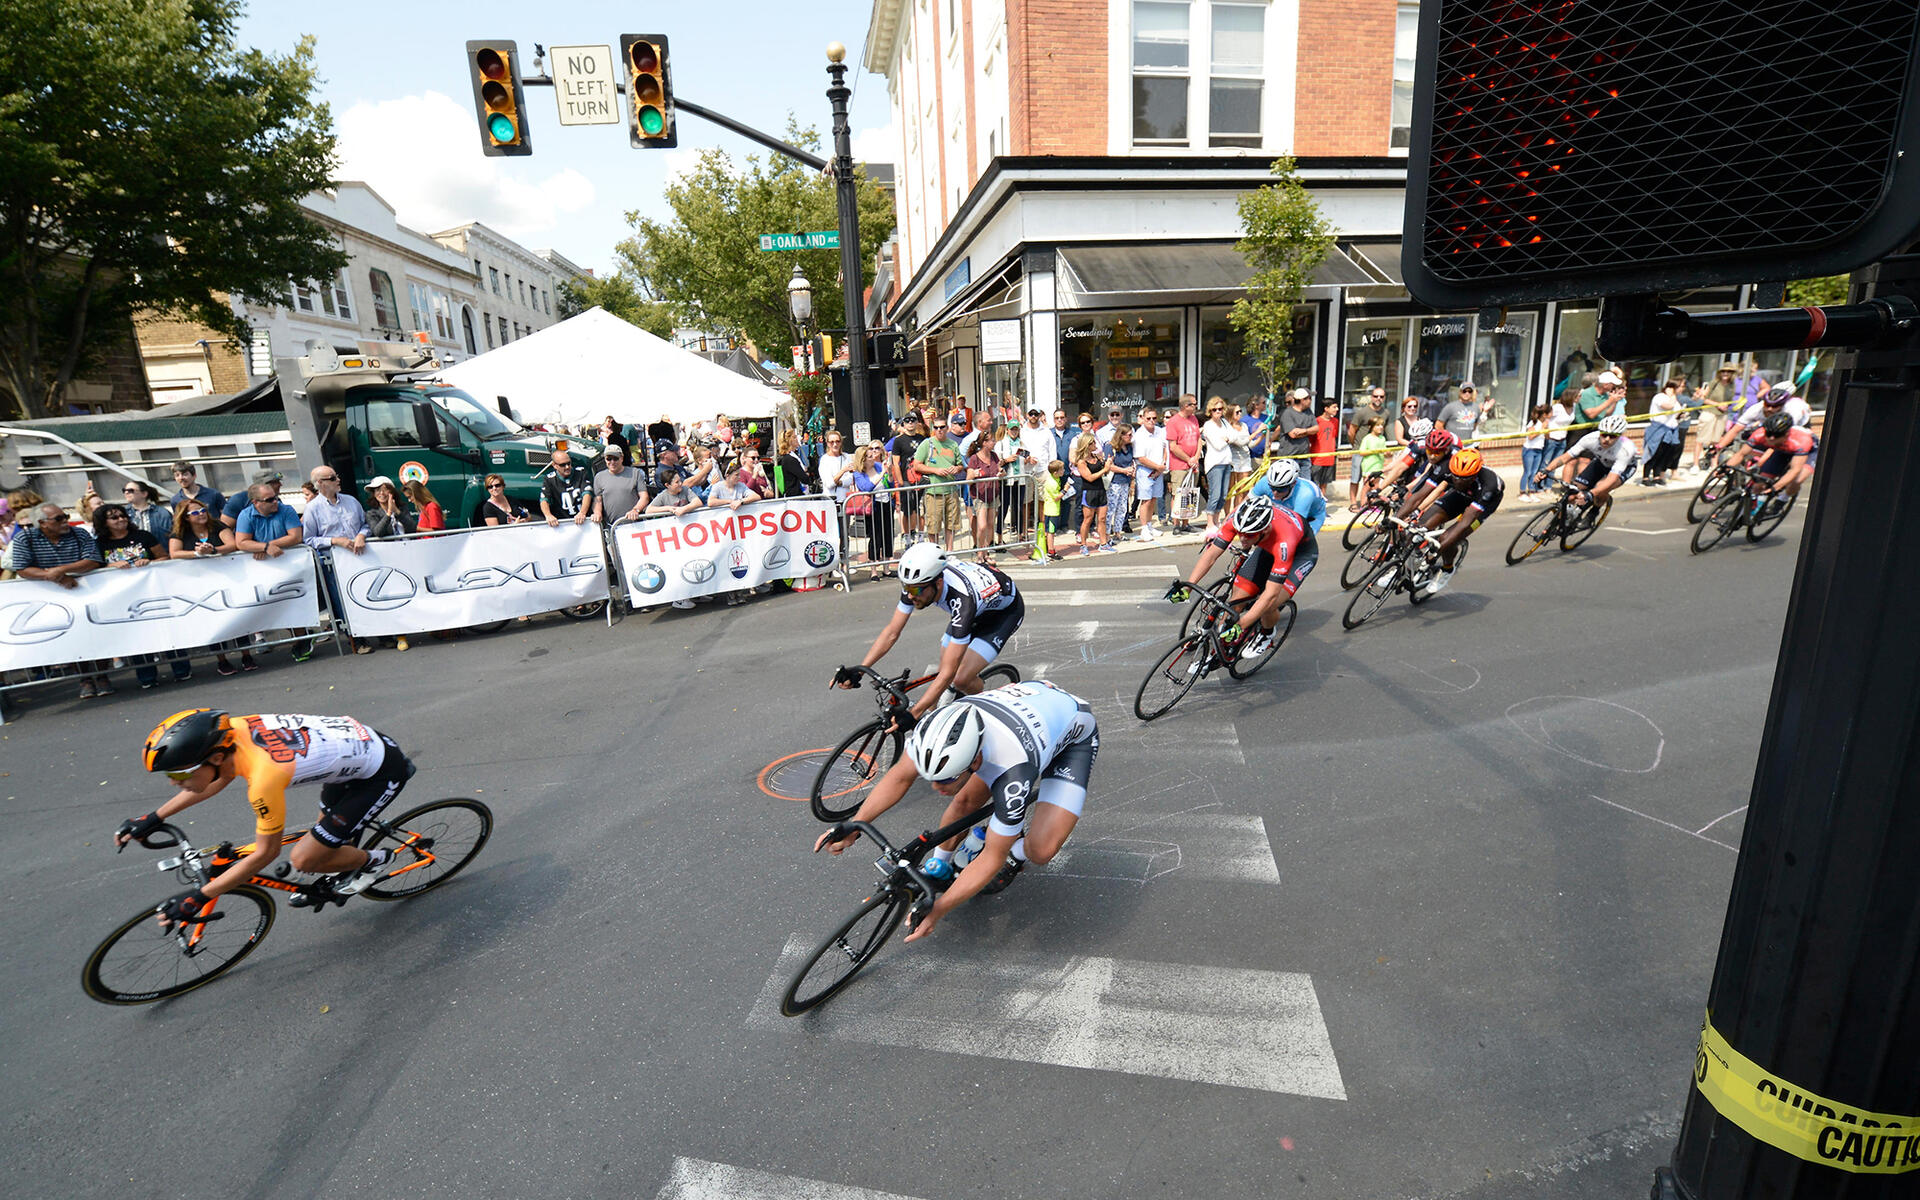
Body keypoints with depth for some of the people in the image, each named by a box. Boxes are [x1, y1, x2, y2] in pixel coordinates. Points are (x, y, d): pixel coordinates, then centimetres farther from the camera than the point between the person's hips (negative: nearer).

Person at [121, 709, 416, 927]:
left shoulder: (264, 777, -32)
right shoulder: (234, 729, -12)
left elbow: (265, 853, -15)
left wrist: (198, 897, -7)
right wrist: (153, 818, 16)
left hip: (382, 772, -8)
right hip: (358, 741, 8)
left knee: (304, 859, -3)